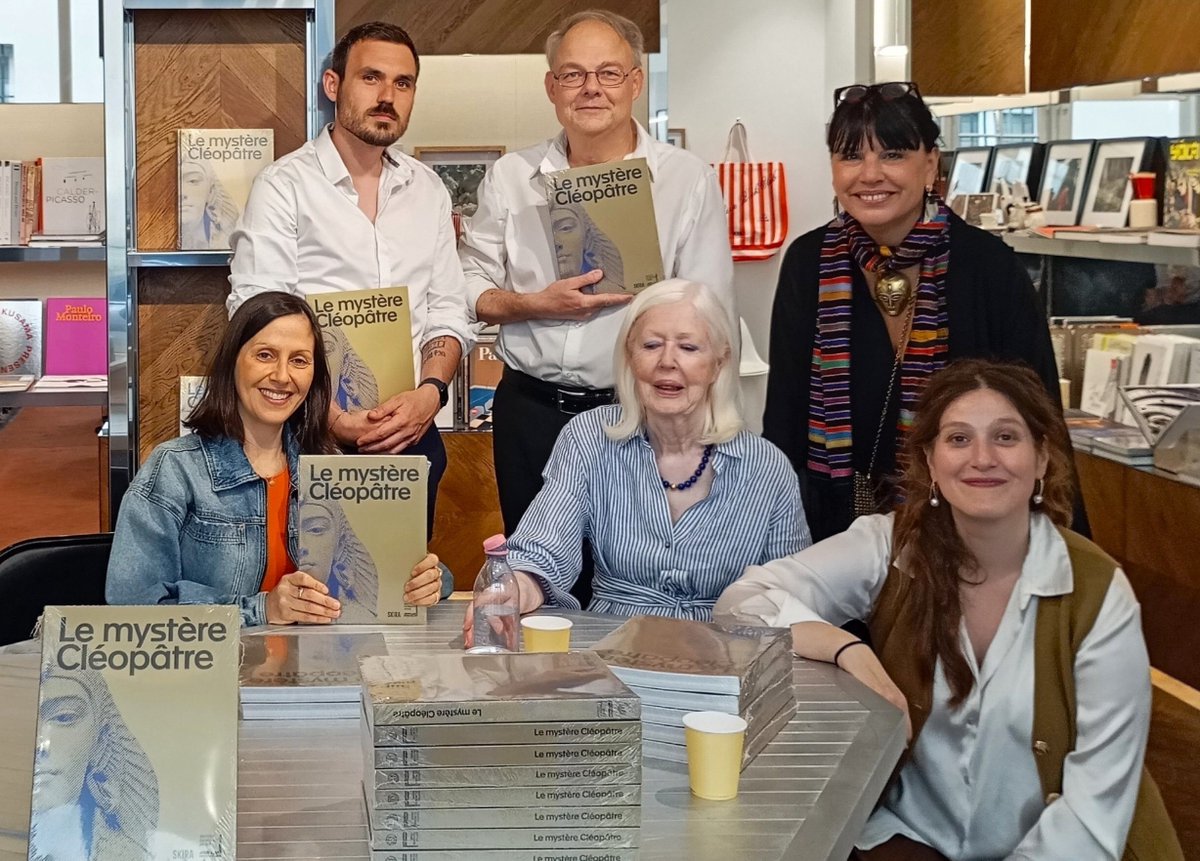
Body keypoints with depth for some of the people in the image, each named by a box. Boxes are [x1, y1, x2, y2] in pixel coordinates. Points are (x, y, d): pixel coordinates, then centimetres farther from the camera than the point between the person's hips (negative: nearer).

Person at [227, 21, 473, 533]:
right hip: (314, 435, -4)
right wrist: (334, 420, -20)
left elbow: (447, 312, 10)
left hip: (411, 432, 4)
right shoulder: (284, 185, -5)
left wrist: (430, 392, -10)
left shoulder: (427, 189, 11)